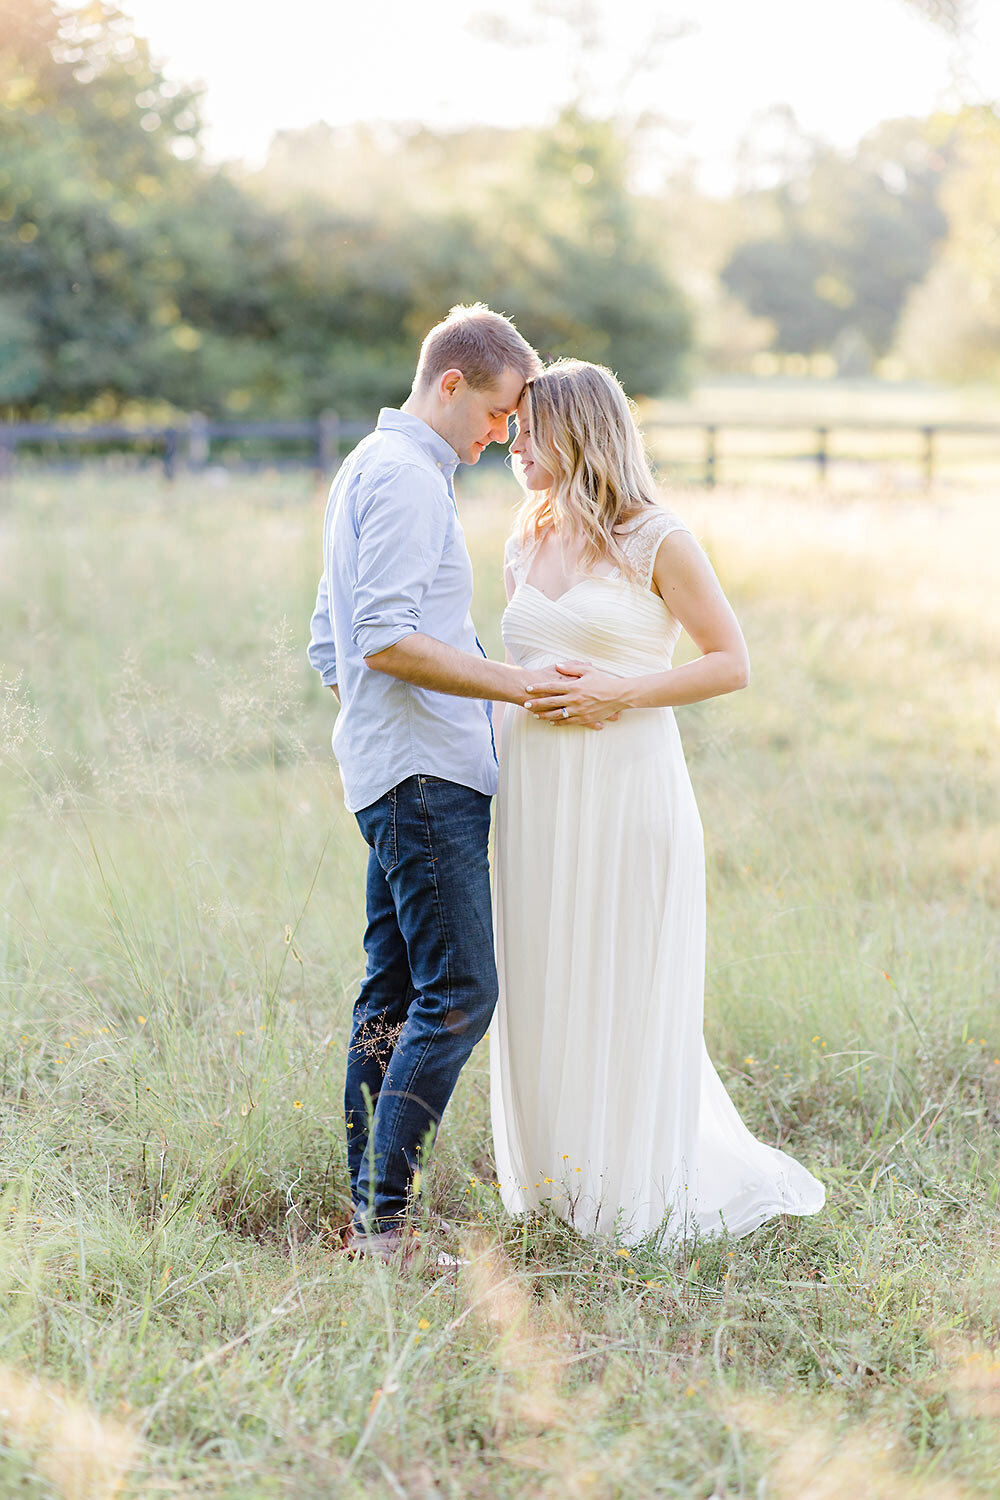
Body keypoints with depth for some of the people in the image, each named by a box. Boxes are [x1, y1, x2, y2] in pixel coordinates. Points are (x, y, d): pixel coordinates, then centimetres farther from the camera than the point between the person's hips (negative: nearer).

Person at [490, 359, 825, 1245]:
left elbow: (731, 662, -5)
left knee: (626, 992, -1)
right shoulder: (528, 546, 13)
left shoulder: (658, 542, -5)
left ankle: (640, 1192, 11)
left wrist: (619, 694, -14)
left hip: (627, 784, -6)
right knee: (542, 989, 8)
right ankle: (555, 1180, 20)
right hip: (536, 791, 6)